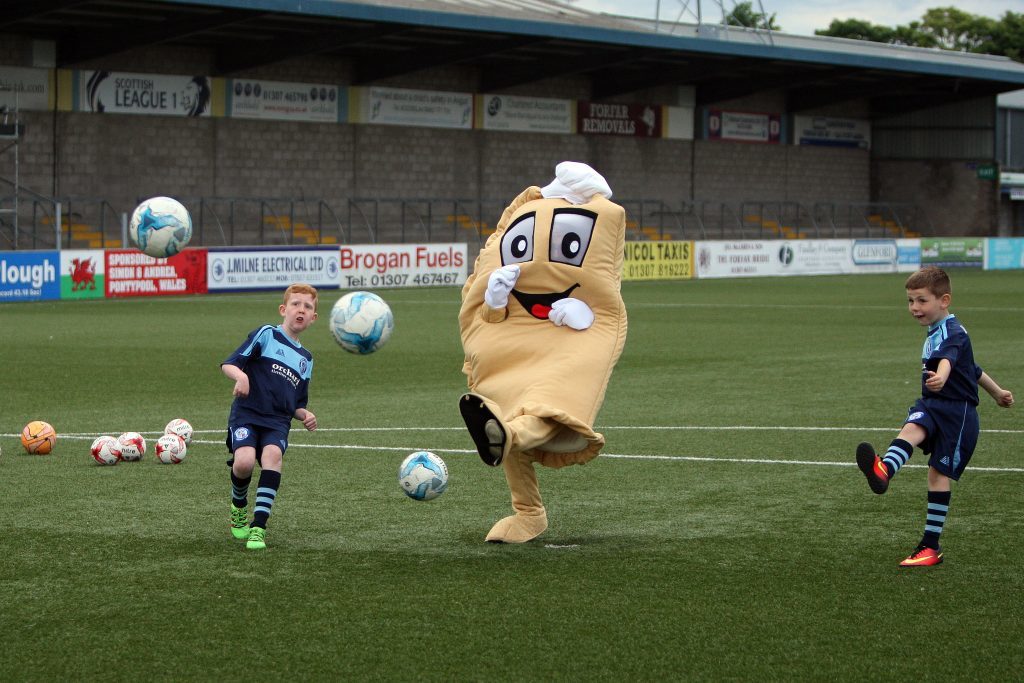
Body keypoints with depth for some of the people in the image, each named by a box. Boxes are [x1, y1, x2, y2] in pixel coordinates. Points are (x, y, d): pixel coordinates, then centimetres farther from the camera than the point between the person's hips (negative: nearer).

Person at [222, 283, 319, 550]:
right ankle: (239, 508, 6)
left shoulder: (306, 359, 23)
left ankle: (258, 527, -31)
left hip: (278, 422, 4)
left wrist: (305, 415, 7)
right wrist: (241, 376, -24)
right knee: (244, 461, -28)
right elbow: (228, 364, -3)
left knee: (273, 455, -29)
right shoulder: (266, 335, 6)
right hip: (246, 414, -4)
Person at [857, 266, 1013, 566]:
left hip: (957, 411, -8)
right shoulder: (937, 332, 18)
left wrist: (941, 377, -63)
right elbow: (971, 367, 32)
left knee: (939, 475, -9)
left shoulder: (952, 333, -14)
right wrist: (996, 391, 44)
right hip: (931, 406, 8)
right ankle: (883, 471, -52)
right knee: (912, 429, -25)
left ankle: (931, 546, -6)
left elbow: (948, 358, -40)